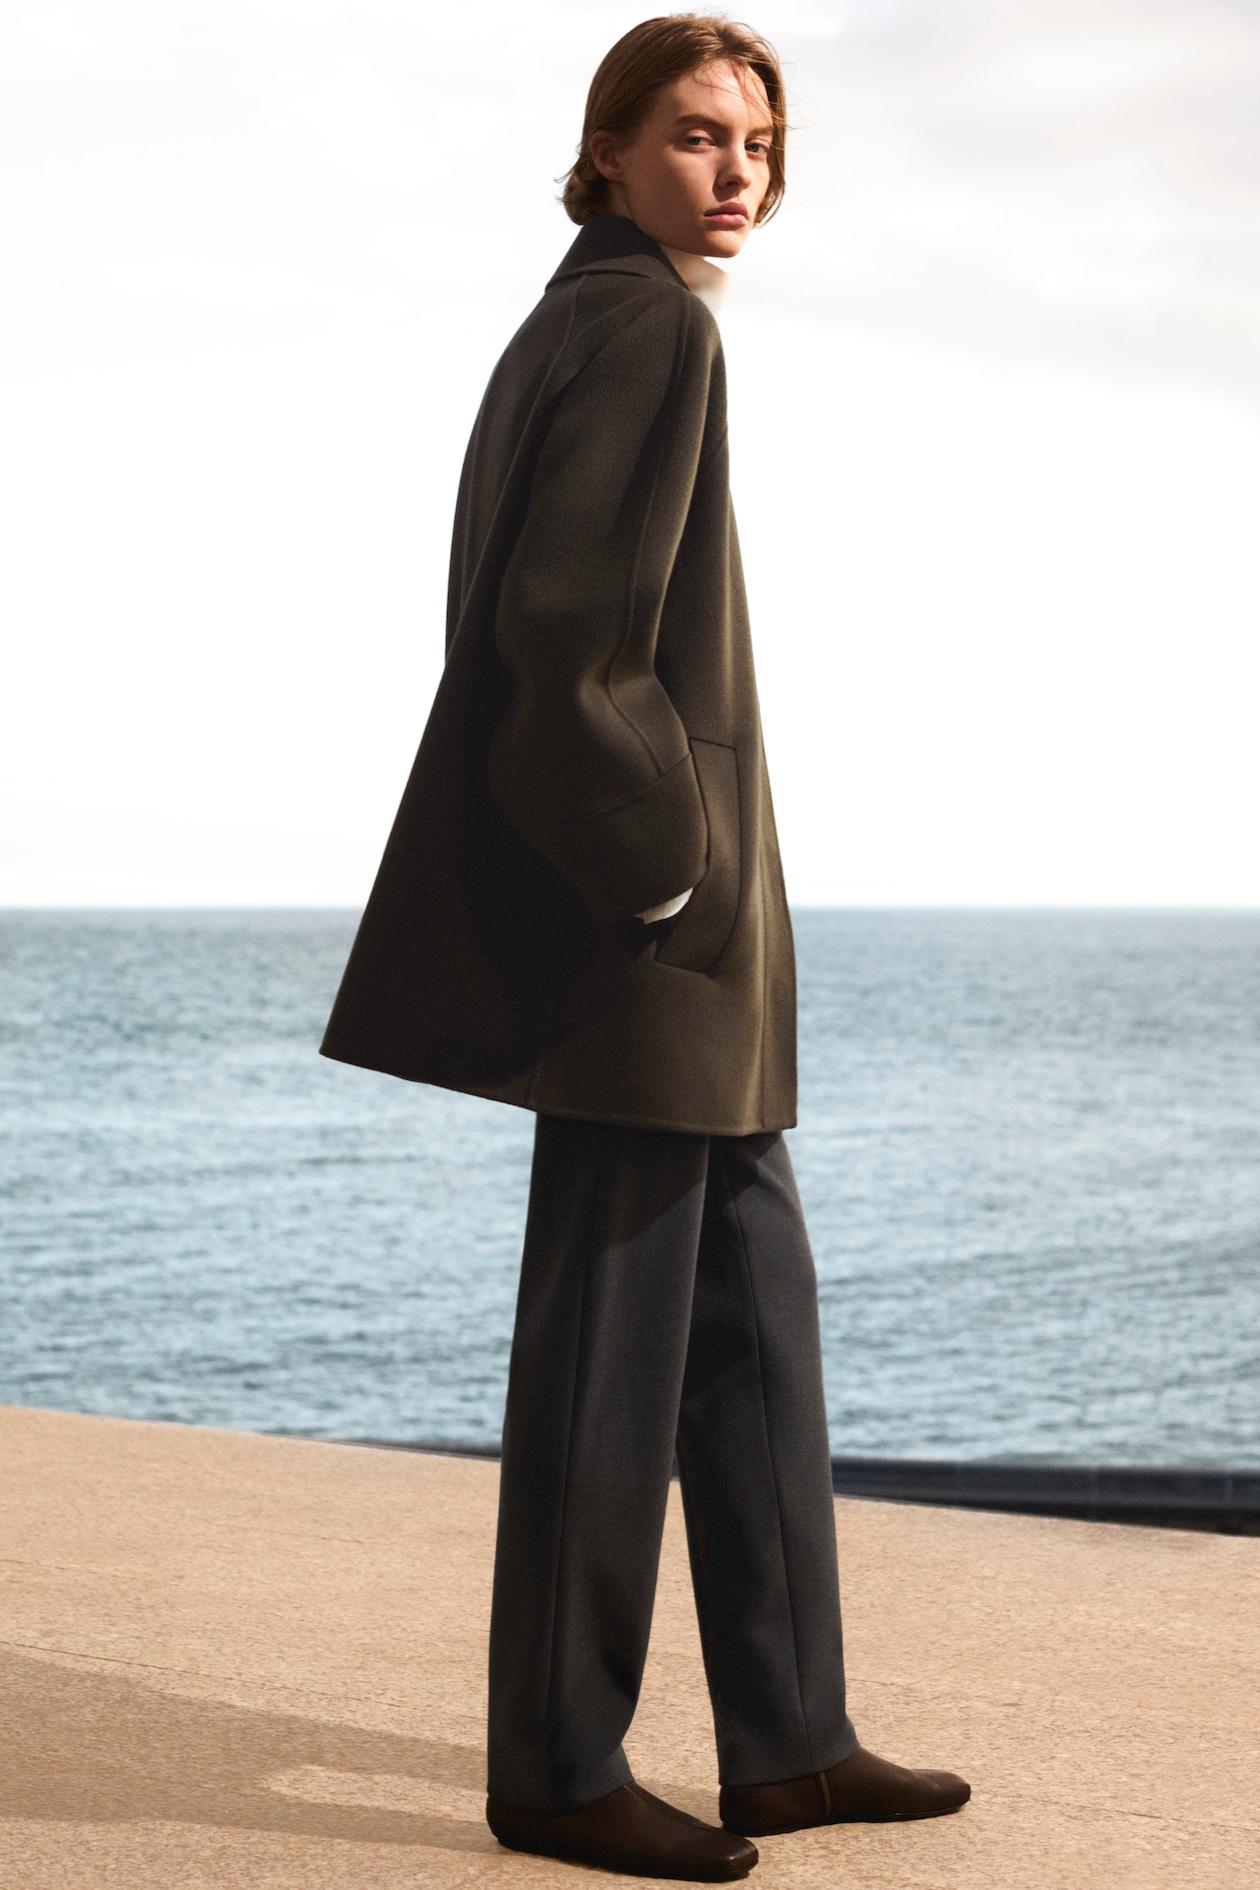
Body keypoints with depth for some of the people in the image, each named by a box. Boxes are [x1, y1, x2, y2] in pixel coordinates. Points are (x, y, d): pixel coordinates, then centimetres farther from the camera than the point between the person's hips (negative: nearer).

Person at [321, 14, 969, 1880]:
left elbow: (534, 617, 20)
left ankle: (787, 1736, 18)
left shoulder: (575, 329, 19)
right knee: (615, 1326, -3)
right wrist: (659, 872, -19)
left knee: (755, 1306, 12)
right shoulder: (649, 324, -12)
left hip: (649, 891, 11)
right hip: (641, 887, -11)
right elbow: (565, 616, -23)